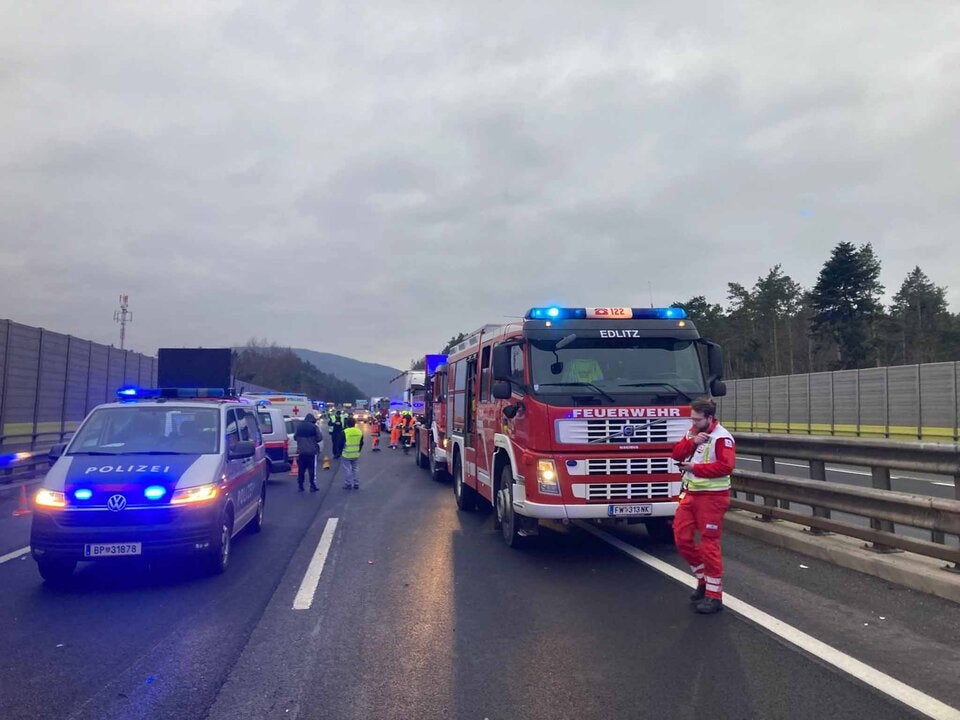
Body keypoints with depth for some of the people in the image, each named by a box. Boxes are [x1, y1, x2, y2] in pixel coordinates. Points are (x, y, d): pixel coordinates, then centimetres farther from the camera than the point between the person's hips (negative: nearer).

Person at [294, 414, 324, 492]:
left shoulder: (299, 426, 6)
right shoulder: (314, 427, -7)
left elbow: (295, 437, 12)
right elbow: (319, 438, -9)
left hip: (301, 451, 4)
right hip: (312, 451, -4)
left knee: (301, 470, 11)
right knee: (312, 470, 1)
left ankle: (300, 486, 12)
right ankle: (313, 486, 2)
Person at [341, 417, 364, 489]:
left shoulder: (345, 432, -13)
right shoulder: (359, 432, 3)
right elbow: (361, 443, 11)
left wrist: (340, 452, 4)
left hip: (346, 455, -5)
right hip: (356, 455, 5)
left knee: (347, 470, 4)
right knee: (355, 469, 15)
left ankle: (348, 484, 8)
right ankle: (356, 484, 16)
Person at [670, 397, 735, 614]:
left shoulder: (722, 437, -15)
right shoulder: (693, 432, 11)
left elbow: (726, 466, -25)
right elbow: (676, 454, 5)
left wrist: (696, 468, -23)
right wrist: (691, 442, -12)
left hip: (712, 496, -8)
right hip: (690, 493, 8)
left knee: (709, 544, -4)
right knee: (681, 538, 8)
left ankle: (714, 596, 6)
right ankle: (703, 579, 27)